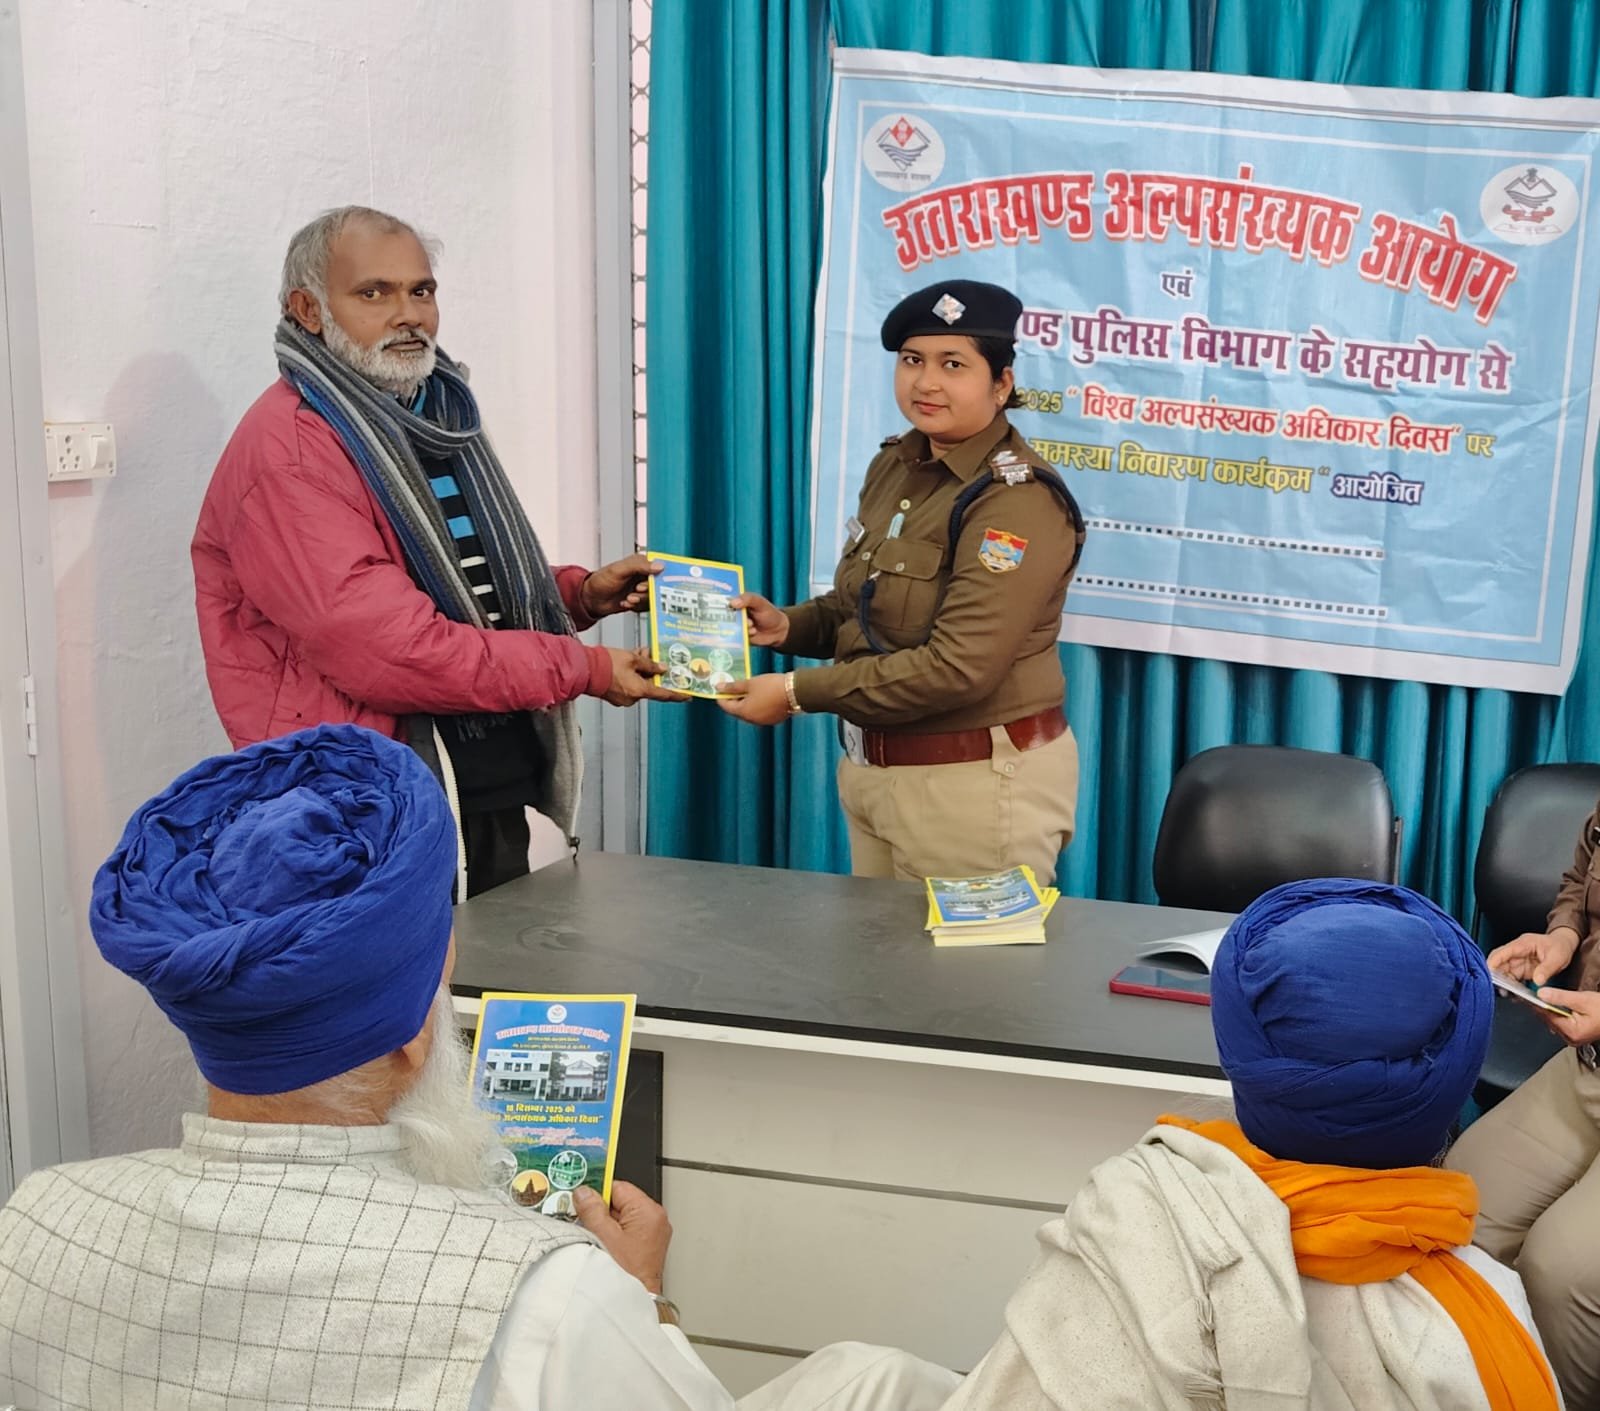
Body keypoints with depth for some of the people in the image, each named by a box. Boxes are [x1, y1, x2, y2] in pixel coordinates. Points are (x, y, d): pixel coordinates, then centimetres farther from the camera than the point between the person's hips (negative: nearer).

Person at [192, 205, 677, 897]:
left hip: (494, 798, 9)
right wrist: (582, 668, -18)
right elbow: (387, 649, -24)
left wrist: (580, 593, 4)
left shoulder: (434, 417, 13)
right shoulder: (287, 449, -17)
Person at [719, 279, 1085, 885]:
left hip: (979, 782, -8)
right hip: (872, 767, 8)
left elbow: (956, 668, -26)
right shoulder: (896, 464, 6)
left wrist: (799, 692, -23)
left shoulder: (1017, 499, -20)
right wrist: (788, 626, -1)